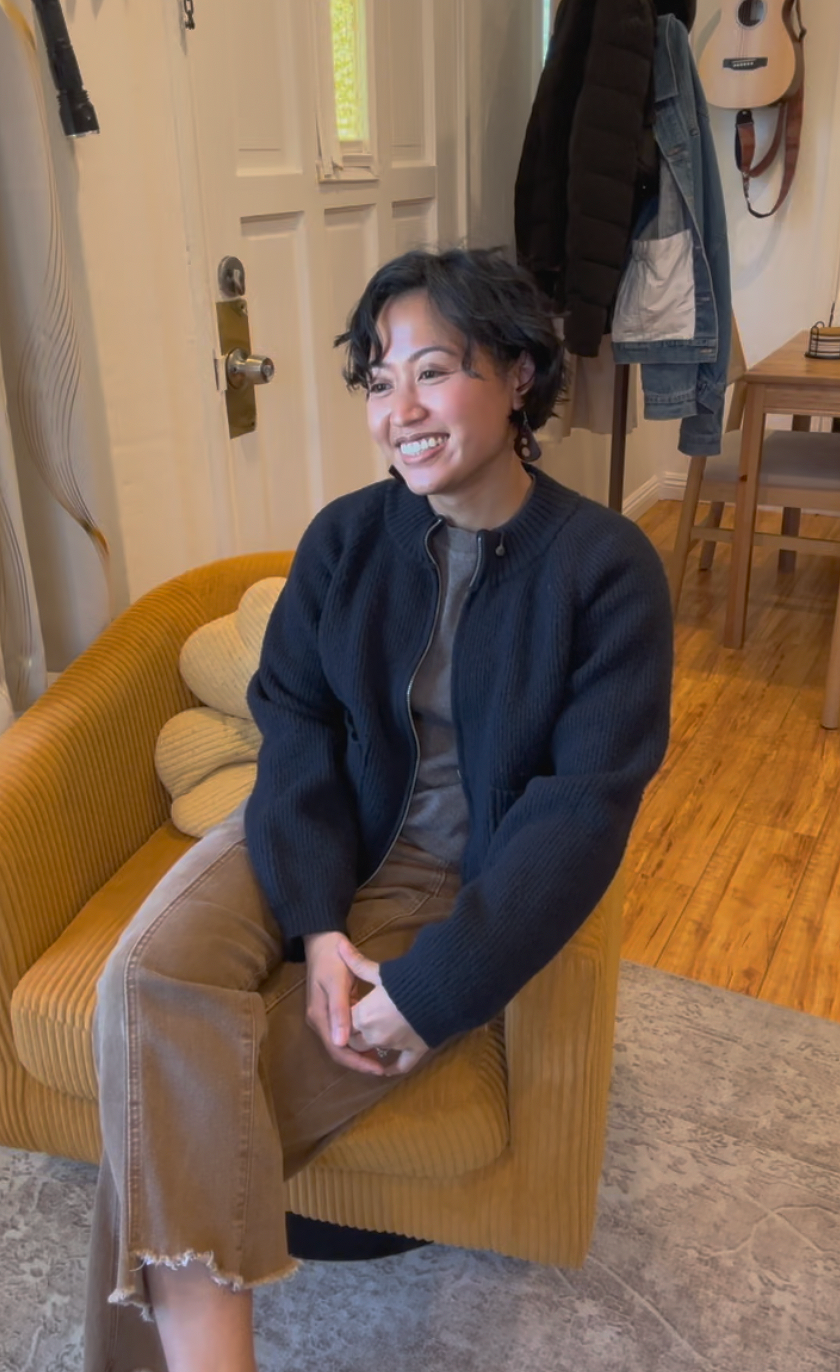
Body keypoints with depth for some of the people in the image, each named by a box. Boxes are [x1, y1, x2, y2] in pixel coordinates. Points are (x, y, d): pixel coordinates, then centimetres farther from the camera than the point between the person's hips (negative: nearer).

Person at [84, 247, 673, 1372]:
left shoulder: (607, 566, -12)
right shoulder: (345, 537, 0)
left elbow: (586, 807, -16)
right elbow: (294, 723, -1)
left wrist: (433, 990, -20)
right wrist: (317, 923, -15)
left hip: (466, 880, -3)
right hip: (322, 838, 4)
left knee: (198, 1110, -20)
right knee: (152, 971, -25)